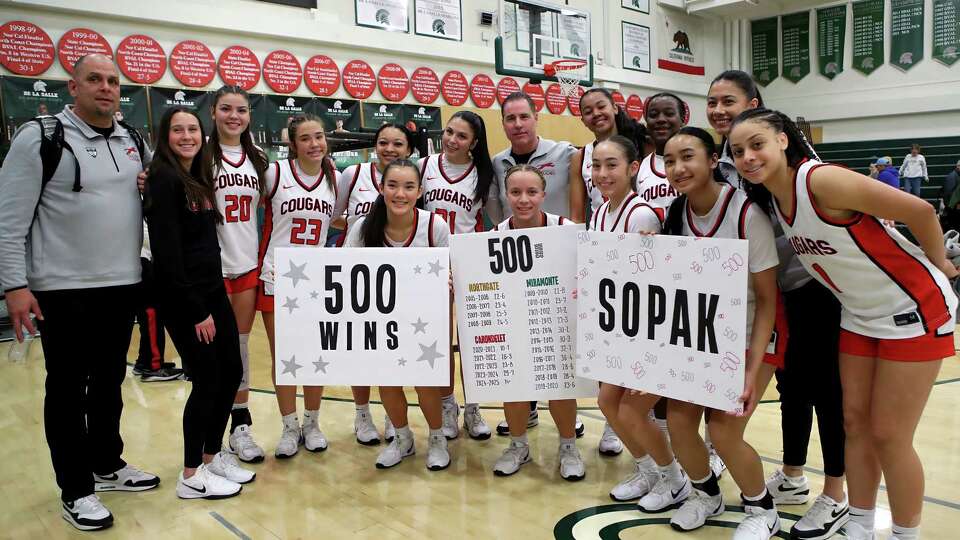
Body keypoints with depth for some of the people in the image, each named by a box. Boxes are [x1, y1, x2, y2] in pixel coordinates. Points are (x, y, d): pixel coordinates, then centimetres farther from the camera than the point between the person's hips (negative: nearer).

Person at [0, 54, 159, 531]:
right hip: (64, 291, -5)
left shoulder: (133, 142, 10)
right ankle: (76, 490, 16)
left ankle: (107, 465, 34)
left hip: (122, 286, 6)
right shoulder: (41, 137, -7)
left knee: (109, 382, 17)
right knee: (68, 390, 5)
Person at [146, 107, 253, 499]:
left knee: (231, 372, 11)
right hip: (184, 299, -8)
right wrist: (195, 310, -18)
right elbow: (166, 251, -18)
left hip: (213, 290, 8)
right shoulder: (163, 180, -12)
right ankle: (192, 476, 12)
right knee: (207, 381, -3)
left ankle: (213, 456, 26)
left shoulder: (200, 179, 13)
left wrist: (213, 296, 10)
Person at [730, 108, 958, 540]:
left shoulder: (822, 180, -28)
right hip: (860, 315, 7)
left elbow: (919, 211, -21)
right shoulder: (773, 199, -5)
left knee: (888, 435, -1)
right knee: (855, 422, 10)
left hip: (915, 309, -7)